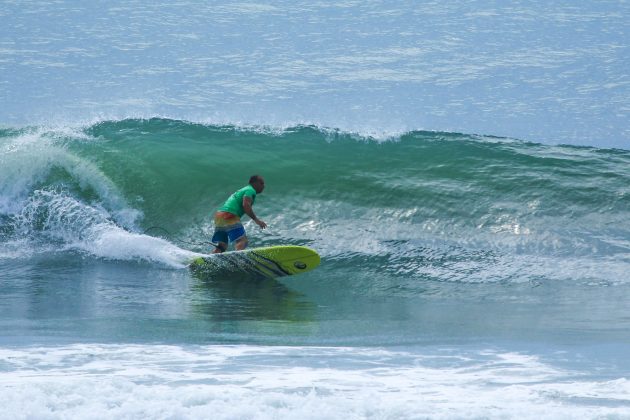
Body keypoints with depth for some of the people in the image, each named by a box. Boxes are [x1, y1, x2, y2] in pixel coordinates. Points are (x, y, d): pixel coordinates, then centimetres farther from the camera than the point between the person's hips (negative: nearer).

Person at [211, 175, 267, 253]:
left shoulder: (243, 190, 31)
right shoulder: (250, 190, 1)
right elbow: (246, 205, -15)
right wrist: (256, 220, -15)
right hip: (229, 216, -10)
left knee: (222, 246, 10)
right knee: (242, 241, -21)